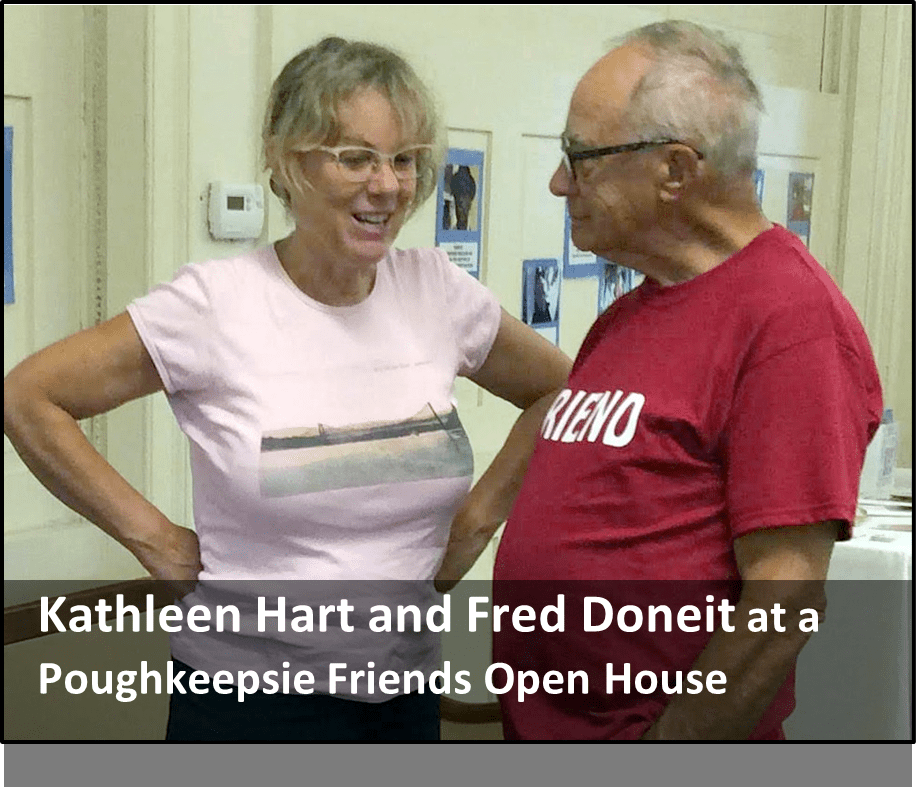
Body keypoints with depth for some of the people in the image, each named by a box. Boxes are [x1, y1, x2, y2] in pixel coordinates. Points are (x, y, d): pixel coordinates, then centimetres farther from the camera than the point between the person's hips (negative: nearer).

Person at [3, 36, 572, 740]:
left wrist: (479, 513, 3)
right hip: (250, 698, -3)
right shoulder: (217, 303, -13)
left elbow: (561, 389, 11)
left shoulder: (438, 291, -3)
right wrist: (152, 536, -10)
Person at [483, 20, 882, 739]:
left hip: (653, 720, -8)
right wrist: (514, 699, 10)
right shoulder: (626, 316, 9)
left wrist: (668, 732, -18)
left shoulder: (793, 321, -17)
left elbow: (785, 603, -21)